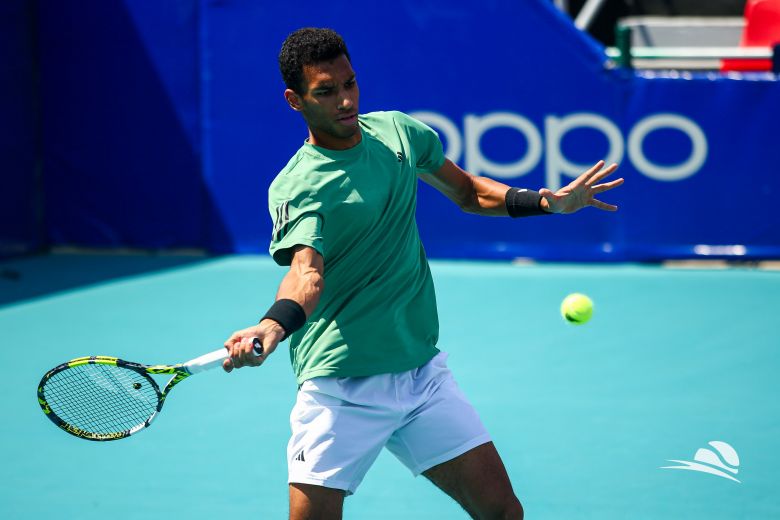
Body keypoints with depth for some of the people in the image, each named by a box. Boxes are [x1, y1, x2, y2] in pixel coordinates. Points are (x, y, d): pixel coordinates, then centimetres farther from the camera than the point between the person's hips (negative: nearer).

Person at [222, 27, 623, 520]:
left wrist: (545, 202, 9)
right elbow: (308, 273, -31)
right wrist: (273, 325, -52)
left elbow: (466, 191, 21)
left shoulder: (398, 132, 5)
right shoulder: (296, 187, -14)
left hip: (423, 372, 5)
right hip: (340, 388, -5)